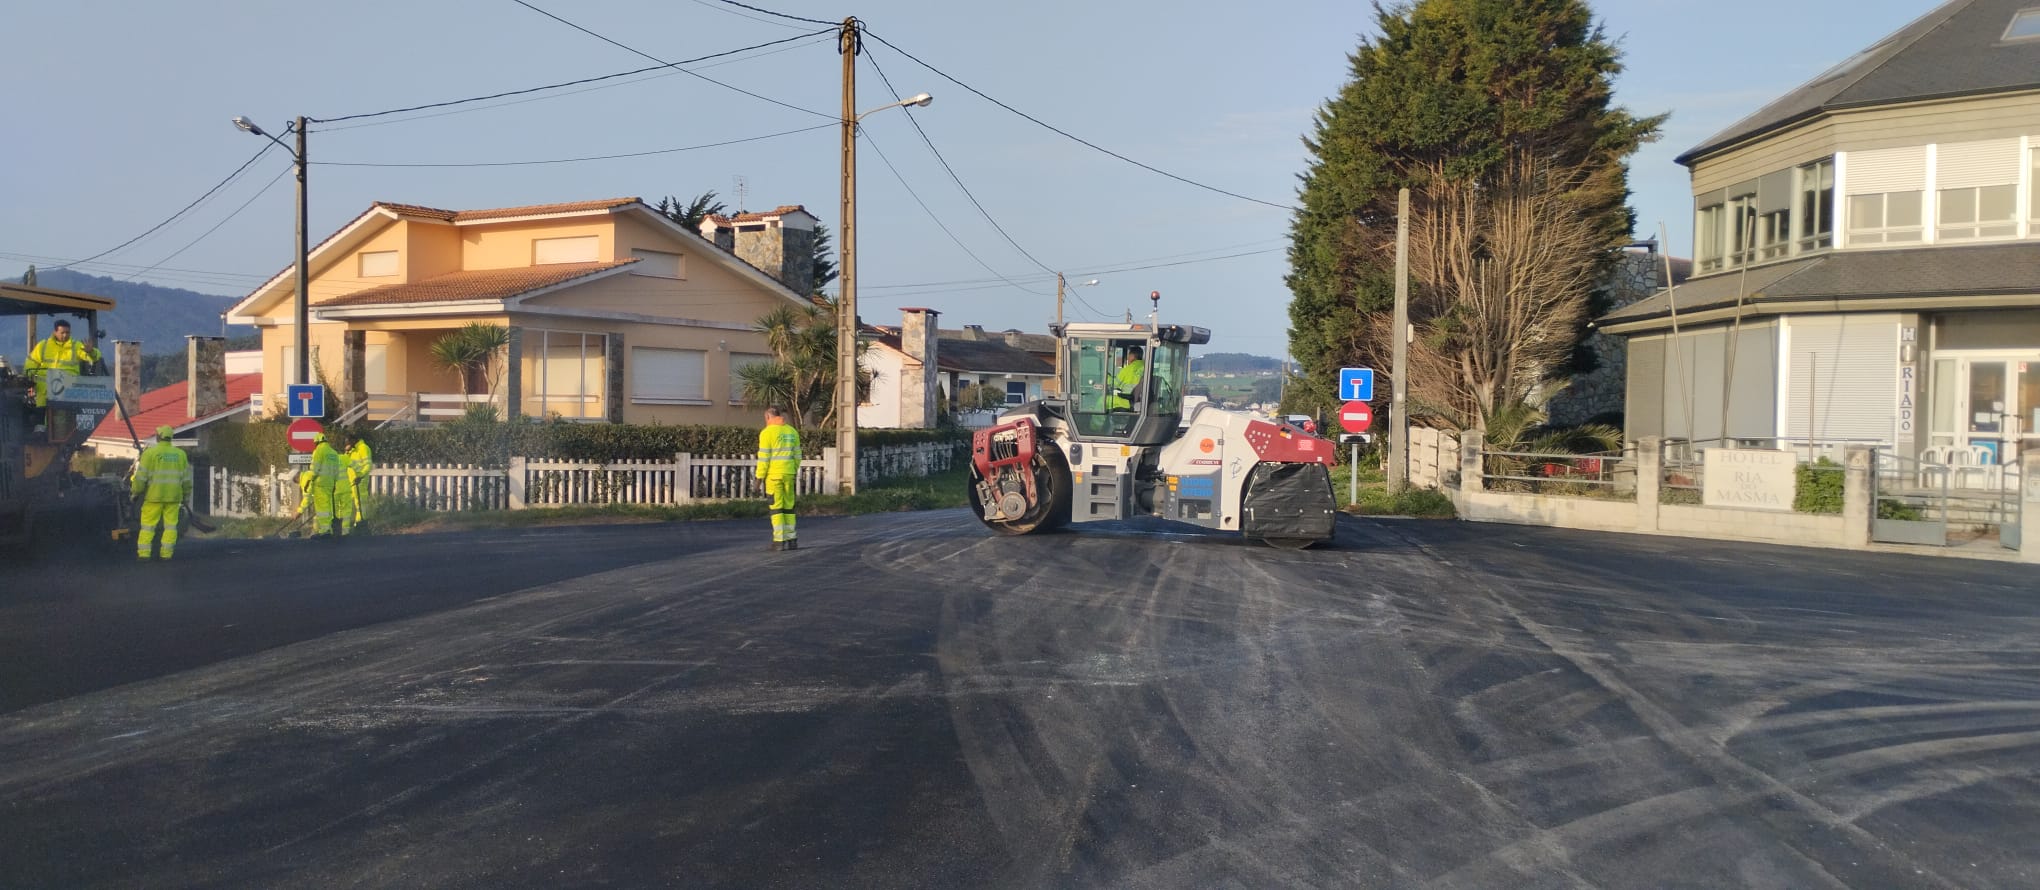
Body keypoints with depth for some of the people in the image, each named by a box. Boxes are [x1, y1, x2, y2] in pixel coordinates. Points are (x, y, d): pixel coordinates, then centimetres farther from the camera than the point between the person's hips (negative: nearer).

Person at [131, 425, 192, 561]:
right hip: (174, 496, 3)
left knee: (148, 524, 3)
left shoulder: (150, 453, -4)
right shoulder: (180, 454, 7)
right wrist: (185, 496, 19)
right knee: (170, 524, 5)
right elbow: (186, 478, 10)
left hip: (154, 495, -3)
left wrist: (135, 492, 5)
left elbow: (141, 476, -6)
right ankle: (167, 553, 3)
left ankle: (144, 553, 1)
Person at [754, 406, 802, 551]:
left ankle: (779, 541, -2)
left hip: (773, 475, -5)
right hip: (788, 474, 5)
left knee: (776, 507, -1)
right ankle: (791, 539, 13)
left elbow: (764, 458, -12)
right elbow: (797, 456, 9)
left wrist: (759, 477, -6)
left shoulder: (767, 433, -9)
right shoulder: (792, 432, 9)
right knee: (788, 506, 12)